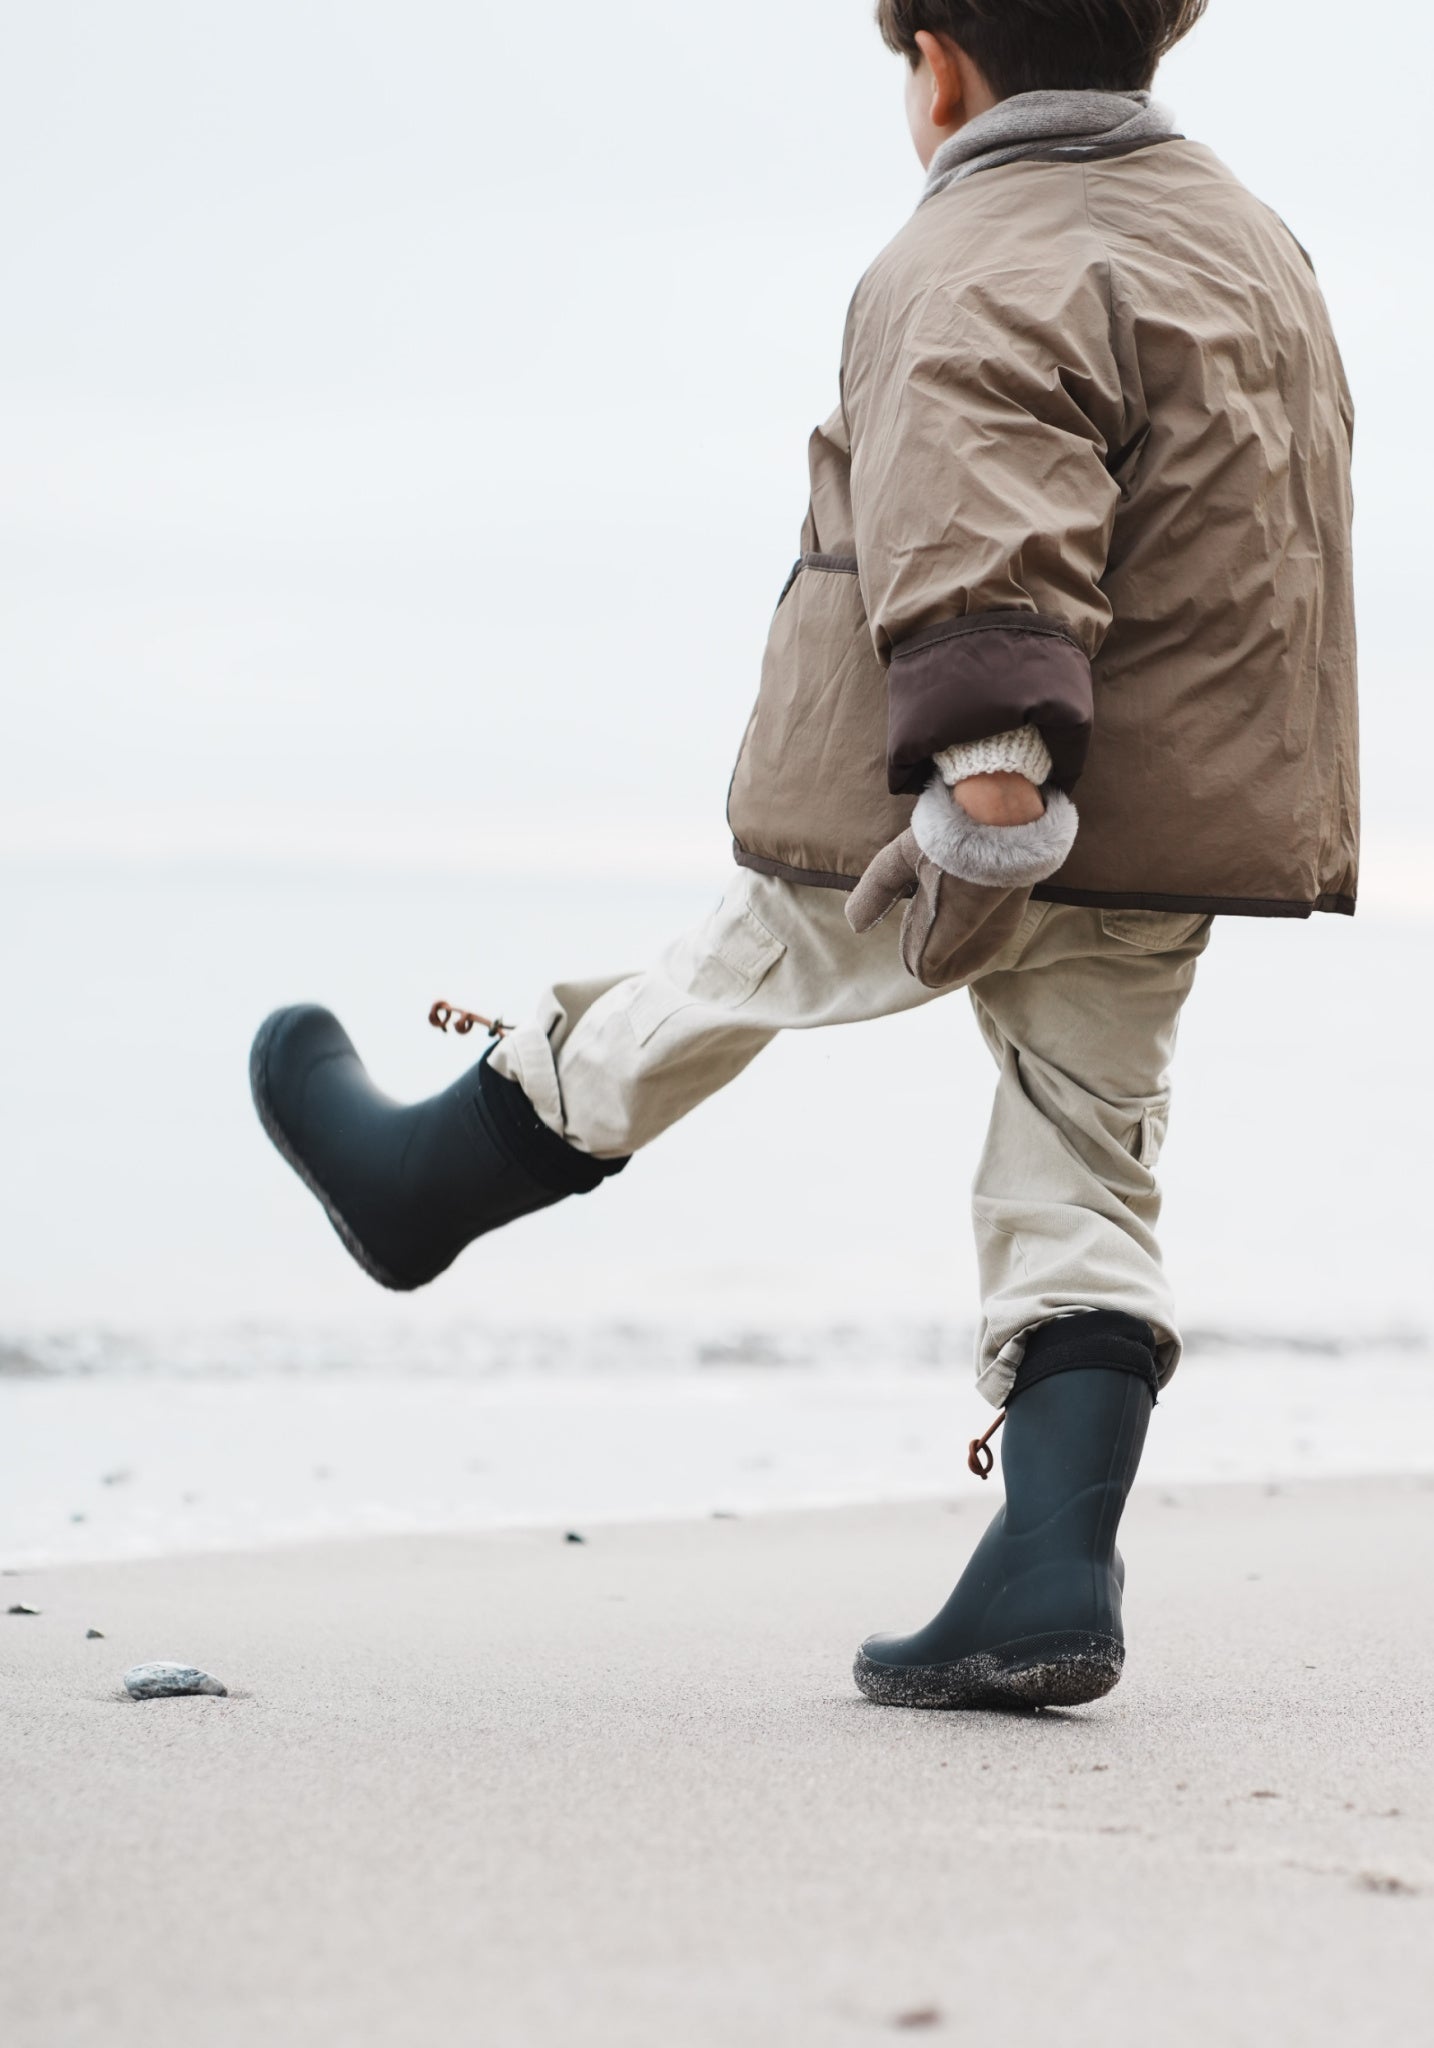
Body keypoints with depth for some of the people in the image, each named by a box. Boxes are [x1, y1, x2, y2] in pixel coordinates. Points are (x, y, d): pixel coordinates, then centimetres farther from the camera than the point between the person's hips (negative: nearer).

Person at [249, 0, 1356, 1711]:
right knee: (1080, 1194, 9)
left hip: (976, 822, -6)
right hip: (1178, 844, 7)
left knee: (708, 990, 14)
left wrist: (987, 782, -37)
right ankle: (1052, 1582, 1)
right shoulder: (1251, 241, 14)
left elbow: (987, 547, -30)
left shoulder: (977, 273, -15)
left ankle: (421, 1180, 35)